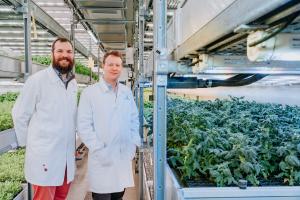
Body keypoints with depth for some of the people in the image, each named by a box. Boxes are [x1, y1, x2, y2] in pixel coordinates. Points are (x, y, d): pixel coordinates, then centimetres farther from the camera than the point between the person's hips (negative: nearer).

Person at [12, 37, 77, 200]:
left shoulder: (73, 83, 8)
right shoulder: (38, 79, -10)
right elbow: (19, 114, -5)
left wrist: (71, 146, 11)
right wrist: (29, 143, 1)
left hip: (67, 155, 6)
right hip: (44, 156, -5)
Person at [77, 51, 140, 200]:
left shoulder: (127, 92, 8)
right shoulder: (89, 92, -6)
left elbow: (134, 120, 13)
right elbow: (83, 125, -10)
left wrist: (133, 144, 3)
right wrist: (99, 150, -15)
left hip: (124, 157, 4)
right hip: (102, 159, -4)